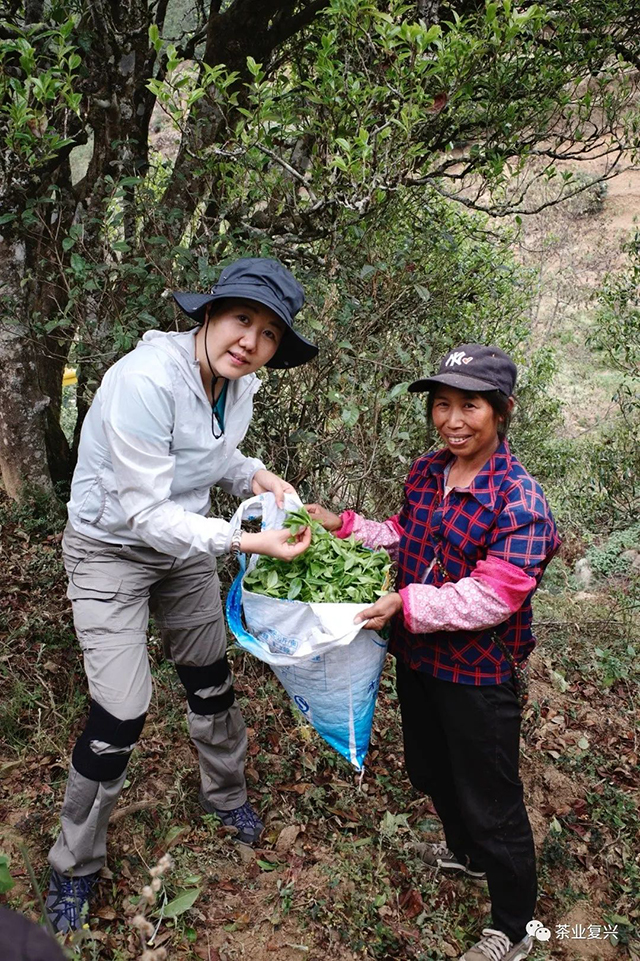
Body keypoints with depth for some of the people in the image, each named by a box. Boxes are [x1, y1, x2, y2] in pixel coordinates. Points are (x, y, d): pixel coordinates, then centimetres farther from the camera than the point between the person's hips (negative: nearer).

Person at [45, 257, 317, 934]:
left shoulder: (240, 385, -7)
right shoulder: (146, 379, -31)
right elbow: (144, 512, -31)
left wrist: (258, 478, -9)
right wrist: (248, 542, -35)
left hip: (183, 545, 7)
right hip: (111, 552, -6)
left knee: (210, 678, 17)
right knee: (121, 713, -6)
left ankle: (224, 794, 46)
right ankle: (74, 866, 21)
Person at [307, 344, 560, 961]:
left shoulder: (520, 501, -24)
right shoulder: (425, 472, -1)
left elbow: (491, 597, -28)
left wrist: (406, 604, -34)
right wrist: (344, 527, 2)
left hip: (479, 678, -8)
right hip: (417, 658, 8)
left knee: (490, 804, 10)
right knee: (428, 770, 28)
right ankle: (466, 853, 58)